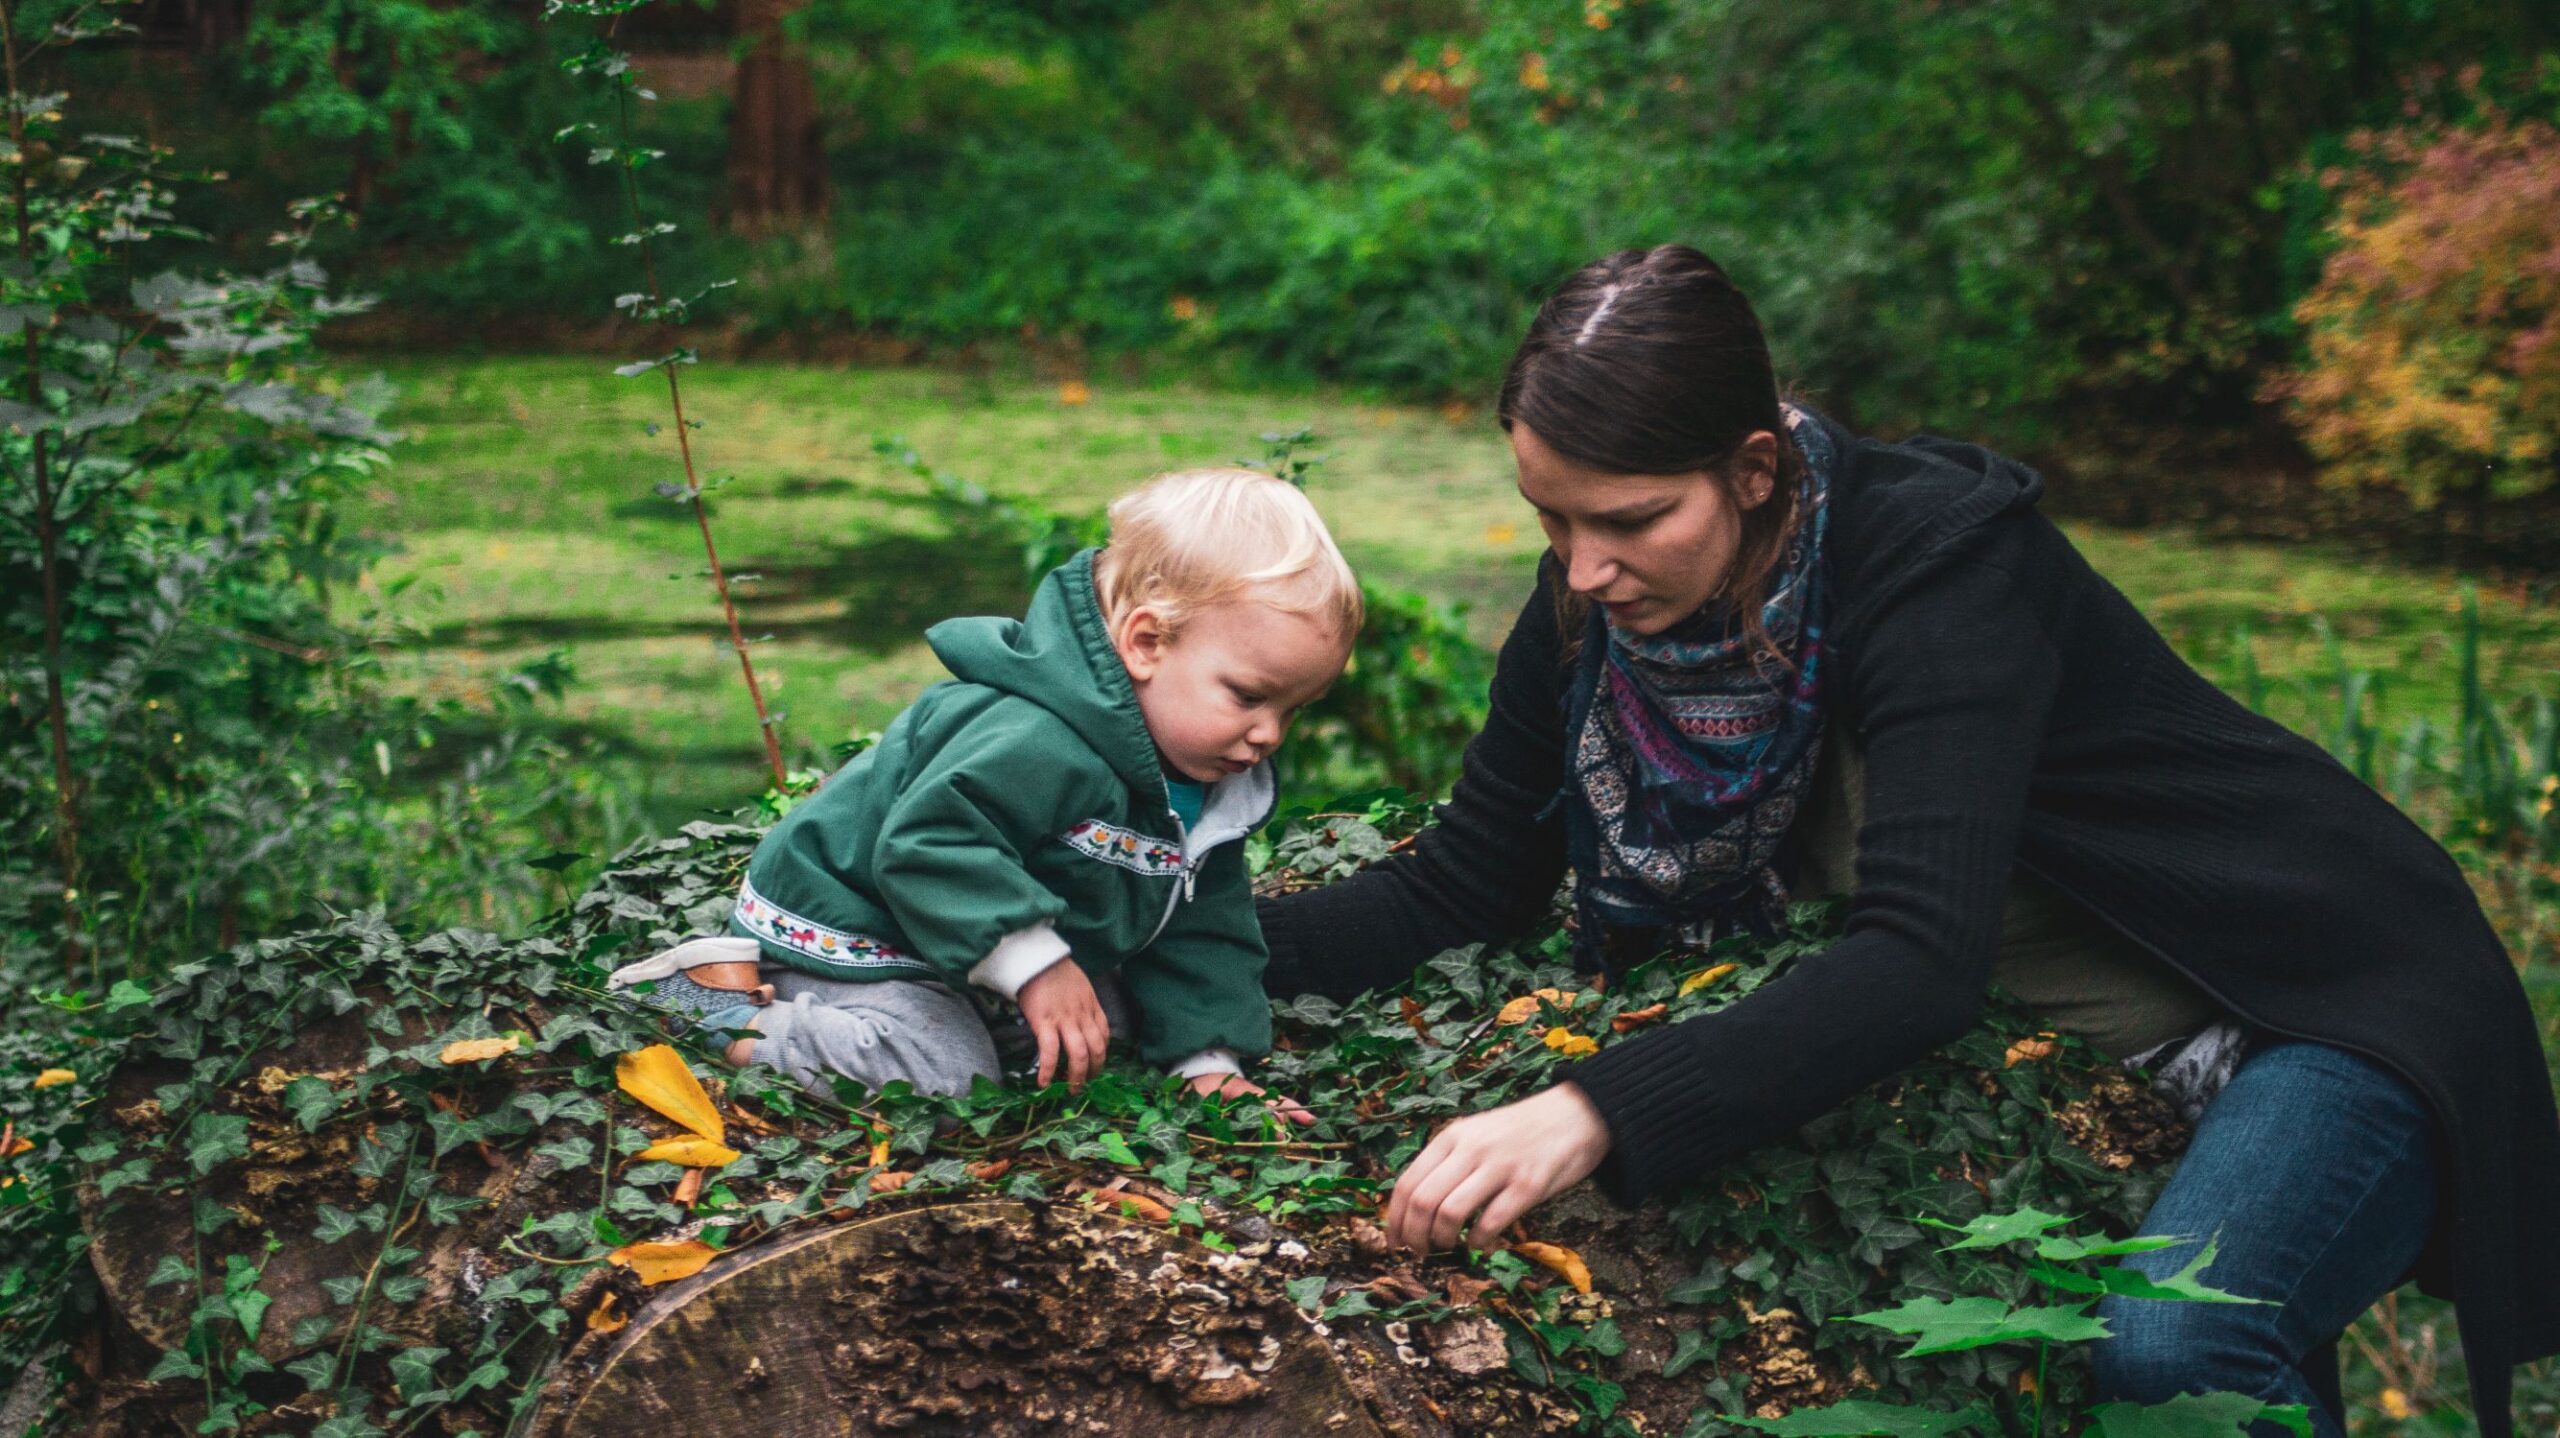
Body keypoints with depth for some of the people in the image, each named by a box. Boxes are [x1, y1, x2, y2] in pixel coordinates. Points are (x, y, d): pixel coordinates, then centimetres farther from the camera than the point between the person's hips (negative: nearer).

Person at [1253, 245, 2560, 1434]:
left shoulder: (1940, 562, -30)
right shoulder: (1596, 603, -10)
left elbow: (1922, 958, -41)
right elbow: (1462, 887, -2)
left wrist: (1594, 1114, -52)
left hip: (2339, 1002, -7)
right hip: (2063, 1043, 7)